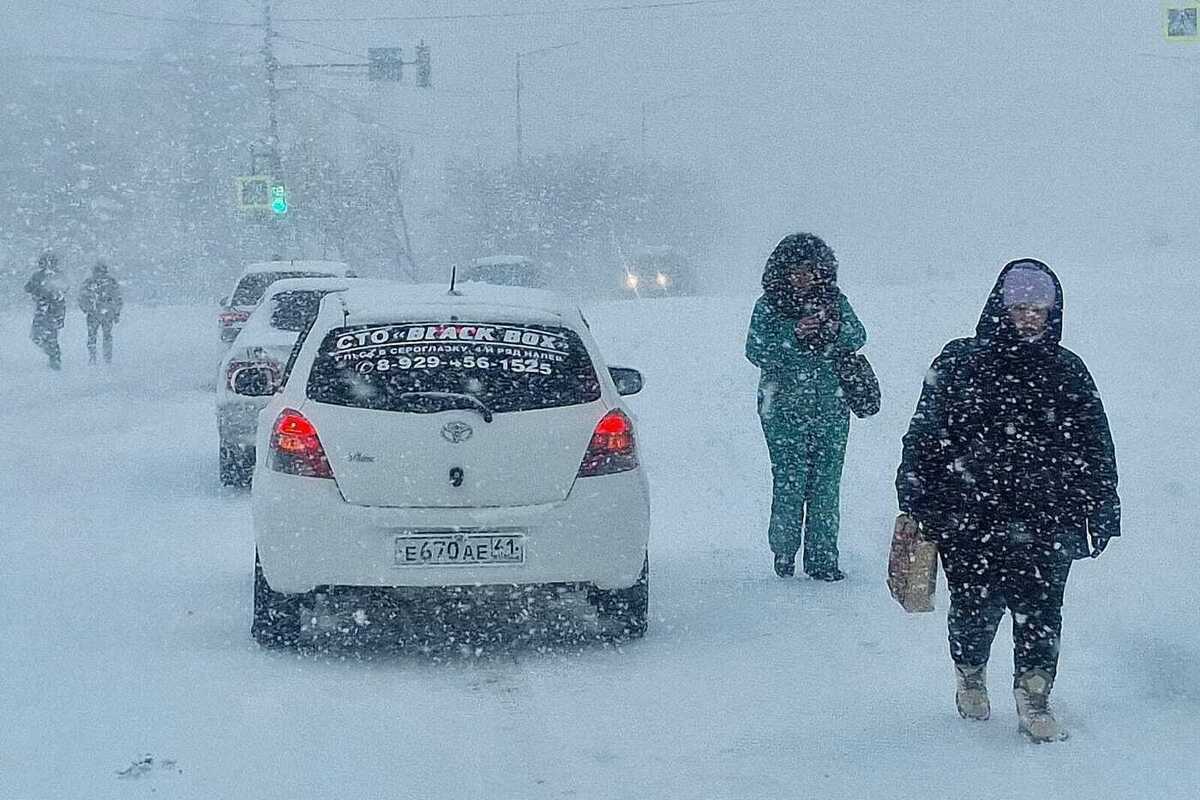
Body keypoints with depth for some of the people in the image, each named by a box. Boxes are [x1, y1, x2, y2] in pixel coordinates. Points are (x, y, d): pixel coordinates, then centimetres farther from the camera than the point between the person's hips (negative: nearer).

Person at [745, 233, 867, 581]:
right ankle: (784, 553, 10)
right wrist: (793, 336, -24)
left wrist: (837, 328, -24)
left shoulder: (834, 300, 6)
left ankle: (823, 558, 8)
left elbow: (857, 339, -3)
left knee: (826, 484, 2)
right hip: (784, 410, -2)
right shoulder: (768, 306, -2)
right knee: (789, 483, -5)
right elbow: (756, 351, -10)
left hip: (831, 410, 3)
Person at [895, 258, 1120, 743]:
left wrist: (1100, 513, 7)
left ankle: (1034, 702, 12)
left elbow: (1096, 448, 11)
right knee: (976, 609, 6)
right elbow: (925, 436, 2)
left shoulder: (1067, 372, 6)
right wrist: (913, 505, 0)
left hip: (1046, 522, 1)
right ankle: (970, 675, 34)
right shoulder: (961, 363, 0)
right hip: (969, 519, -1)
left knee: (1039, 614, -1)